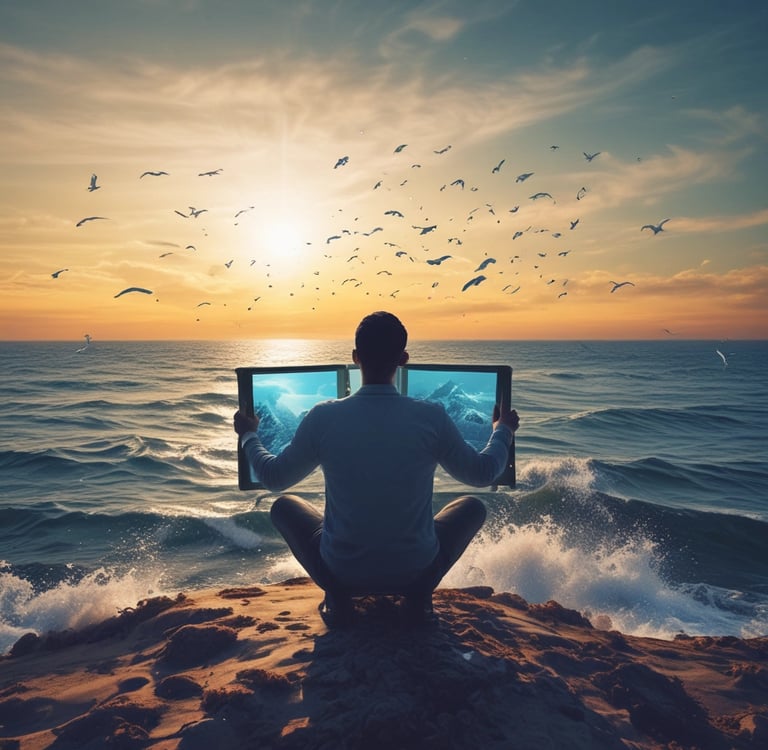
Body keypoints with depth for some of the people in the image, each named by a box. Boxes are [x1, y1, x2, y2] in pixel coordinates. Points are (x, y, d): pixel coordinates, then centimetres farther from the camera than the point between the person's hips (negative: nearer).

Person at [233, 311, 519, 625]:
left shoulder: (323, 416, -15)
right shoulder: (432, 417, -15)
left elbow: (273, 478, 1)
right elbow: (482, 473, 1)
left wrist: (248, 435, 20)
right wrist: (503, 429, 21)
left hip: (343, 570, 0)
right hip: (416, 569, 0)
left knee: (283, 506, 25)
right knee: (473, 506, 24)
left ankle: (337, 596, 10)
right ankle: (419, 594, 10)